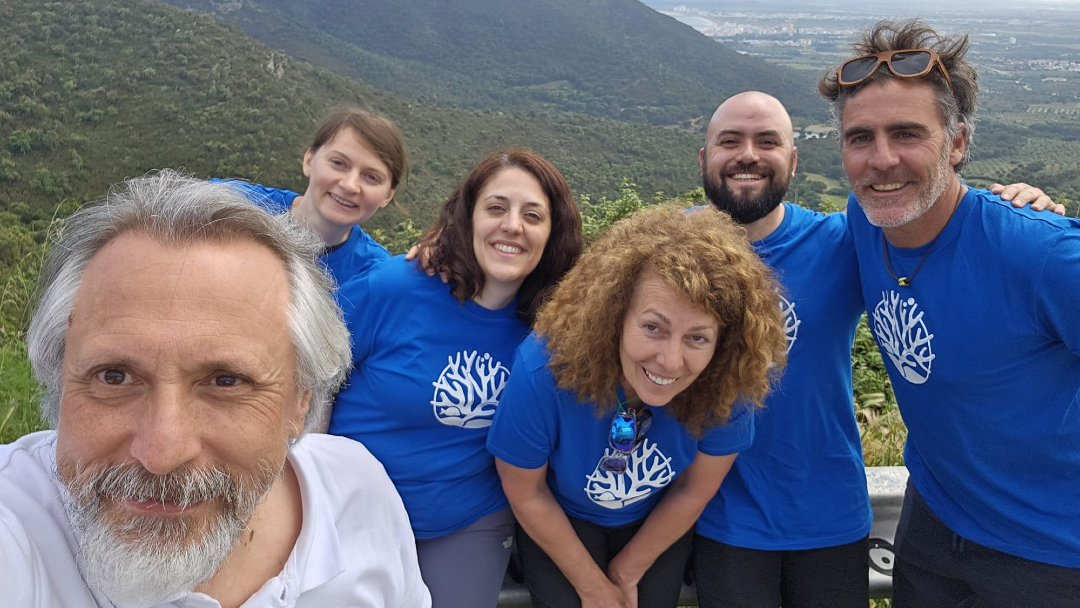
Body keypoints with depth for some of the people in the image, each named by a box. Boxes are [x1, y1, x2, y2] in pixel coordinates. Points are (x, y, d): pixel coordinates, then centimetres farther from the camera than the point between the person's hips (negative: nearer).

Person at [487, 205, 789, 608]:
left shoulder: (726, 386, -30)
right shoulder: (544, 370, -36)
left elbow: (694, 491, -12)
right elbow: (525, 492, -19)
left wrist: (627, 572, -1)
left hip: (659, 525, 2)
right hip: (560, 525, -1)